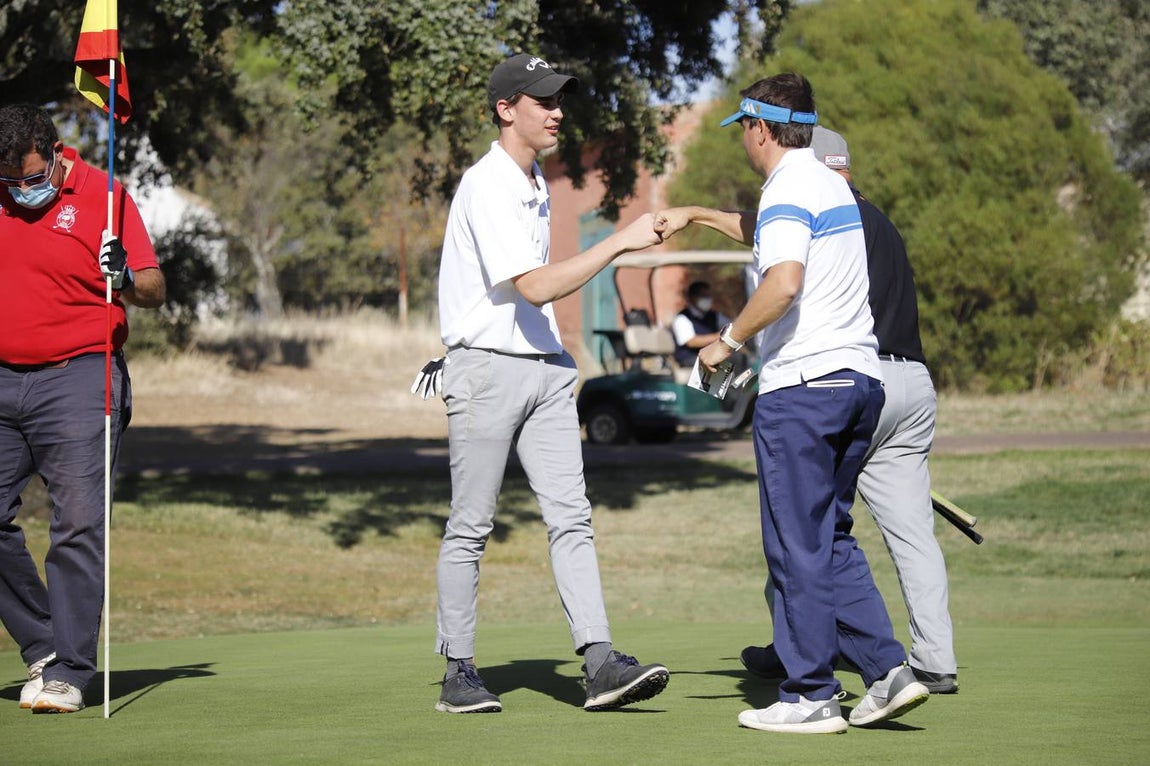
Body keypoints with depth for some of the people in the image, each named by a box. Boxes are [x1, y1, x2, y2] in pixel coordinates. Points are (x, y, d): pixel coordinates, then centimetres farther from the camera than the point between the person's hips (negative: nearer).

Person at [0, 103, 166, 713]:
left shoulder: (101, 195, -4)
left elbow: (154, 290, -5)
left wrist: (126, 278, -25)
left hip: (76, 378, -5)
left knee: (78, 522, -10)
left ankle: (66, 674, -8)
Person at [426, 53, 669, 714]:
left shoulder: (537, 188, 16)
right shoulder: (487, 188, -14)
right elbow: (536, 288, -23)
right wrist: (619, 243, -26)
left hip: (546, 370, 8)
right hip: (487, 369, -8)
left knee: (571, 515, -3)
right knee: (471, 527, -1)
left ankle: (601, 663, -10)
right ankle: (459, 673, 6)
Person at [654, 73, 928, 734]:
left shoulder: (789, 189, -11)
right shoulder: (831, 184, 18)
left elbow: (783, 283, -27)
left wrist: (728, 341, -15)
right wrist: (696, 216, 45)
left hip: (802, 383, -9)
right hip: (862, 379, 9)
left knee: (798, 545, -1)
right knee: (832, 538, 15)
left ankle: (812, 696, 3)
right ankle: (889, 669, 6)